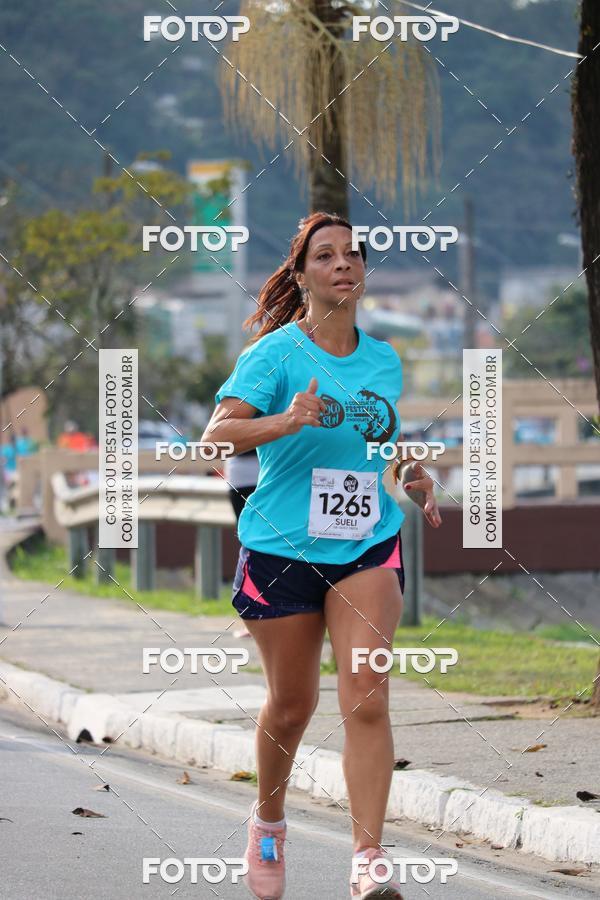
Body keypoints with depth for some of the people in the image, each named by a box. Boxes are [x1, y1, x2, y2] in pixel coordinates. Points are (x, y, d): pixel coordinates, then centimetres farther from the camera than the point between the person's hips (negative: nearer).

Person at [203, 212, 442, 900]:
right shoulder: (277, 352, -7)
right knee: (291, 705, 9)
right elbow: (216, 433, -18)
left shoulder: (384, 360, 8)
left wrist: (413, 478, 5)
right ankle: (268, 822, 37)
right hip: (282, 550, -2)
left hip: (368, 547, 2)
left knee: (366, 700, -13)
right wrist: (285, 422, -34)